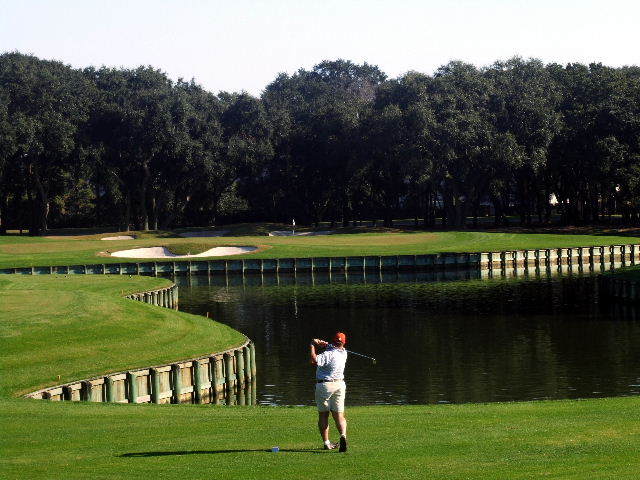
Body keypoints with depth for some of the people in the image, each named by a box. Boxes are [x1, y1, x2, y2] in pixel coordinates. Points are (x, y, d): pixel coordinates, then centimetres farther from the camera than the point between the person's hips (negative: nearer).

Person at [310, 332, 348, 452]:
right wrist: (321, 343, -4)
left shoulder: (329, 354, -18)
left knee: (323, 415, 8)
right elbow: (329, 346, 17)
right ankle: (343, 435, -24)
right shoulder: (343, 353, 4)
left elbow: (314, 360, -31)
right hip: (339, 385, 5)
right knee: (339, 415, 2)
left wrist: (312, 346, -17)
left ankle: (326, 442, 5)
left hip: (324, 385, -5)